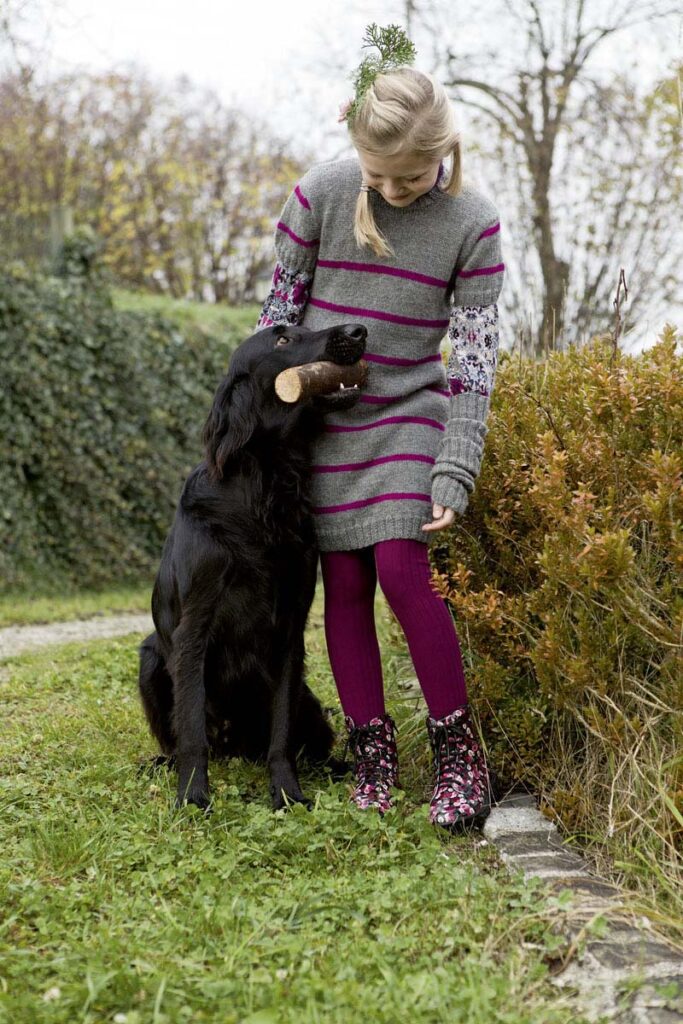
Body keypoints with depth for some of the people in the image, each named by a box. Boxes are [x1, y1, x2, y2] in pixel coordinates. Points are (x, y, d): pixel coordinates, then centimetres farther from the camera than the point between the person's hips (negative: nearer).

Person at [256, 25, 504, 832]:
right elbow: (281, 305, 2)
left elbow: (474, 357, -9)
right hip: (321, 415, 2)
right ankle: (371, 744, 15)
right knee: (344, 583, 1)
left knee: (401, 568, -14)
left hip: (408, 416, -1)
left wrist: (455, 476, -14)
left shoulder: (473, 224, -9)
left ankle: (456, 746, 1)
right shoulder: (320, 194, -8)